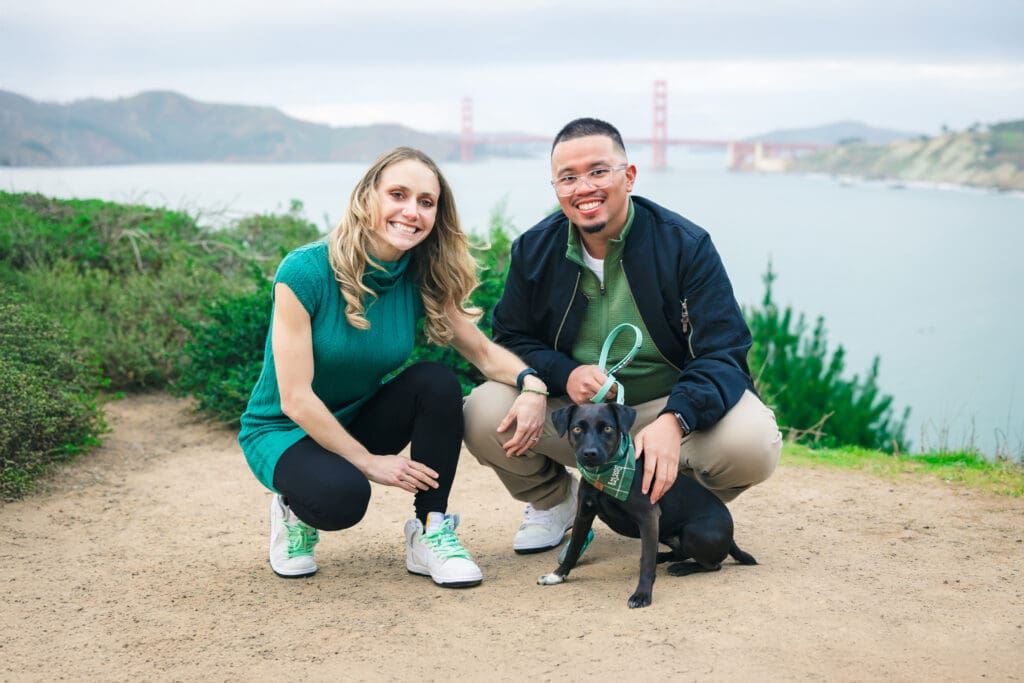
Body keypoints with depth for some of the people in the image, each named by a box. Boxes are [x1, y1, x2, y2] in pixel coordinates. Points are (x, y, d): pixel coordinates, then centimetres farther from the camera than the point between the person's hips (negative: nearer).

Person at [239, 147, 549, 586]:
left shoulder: (422, 280, -9)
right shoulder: (305, 272, -25)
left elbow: (484, 351, -6)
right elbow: (295, 399, -24)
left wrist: (532, 384, -28)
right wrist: (368, 461, -20)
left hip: (359, 419, 5)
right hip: (284, 431, -5)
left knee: (437, 383, -22)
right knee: (343, 495, -35)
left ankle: (430, 533, -10)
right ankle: (296, 513, 3)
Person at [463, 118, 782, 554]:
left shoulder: (685, 245, -13)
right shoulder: (533, 250, -3)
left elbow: (723, 352, -18)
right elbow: (511, 339, 5)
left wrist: (674, 420, -38)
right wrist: (564, 375, -19)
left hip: (669, 407, -2)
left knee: (754, 442, -32)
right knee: (483, 415, -26)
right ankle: (553, 501, 8)